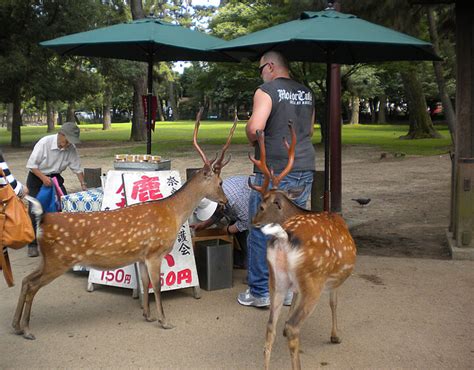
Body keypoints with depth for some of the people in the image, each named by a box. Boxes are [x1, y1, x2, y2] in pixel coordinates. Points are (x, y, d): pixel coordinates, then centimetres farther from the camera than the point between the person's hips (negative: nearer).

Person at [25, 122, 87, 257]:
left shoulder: (71, 148, -15)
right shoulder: (44, 142, -26)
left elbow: (77, 168, -4)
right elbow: (31, 164, -22)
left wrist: (83, 184, -10)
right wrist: (43, 178, -31)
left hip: (55, 177, 4)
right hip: (37, 177, -4)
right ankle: (32, 244, 4)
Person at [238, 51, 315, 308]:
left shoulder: (266, 90, -8)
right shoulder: (306, 93, 14)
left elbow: (255, 128, -21)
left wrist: (253, 142, -1)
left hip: (275, 171, -7)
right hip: (304, 170, 7)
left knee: (261, 232, 4)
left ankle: (260, 292, 11)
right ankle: (290, 289, 22)